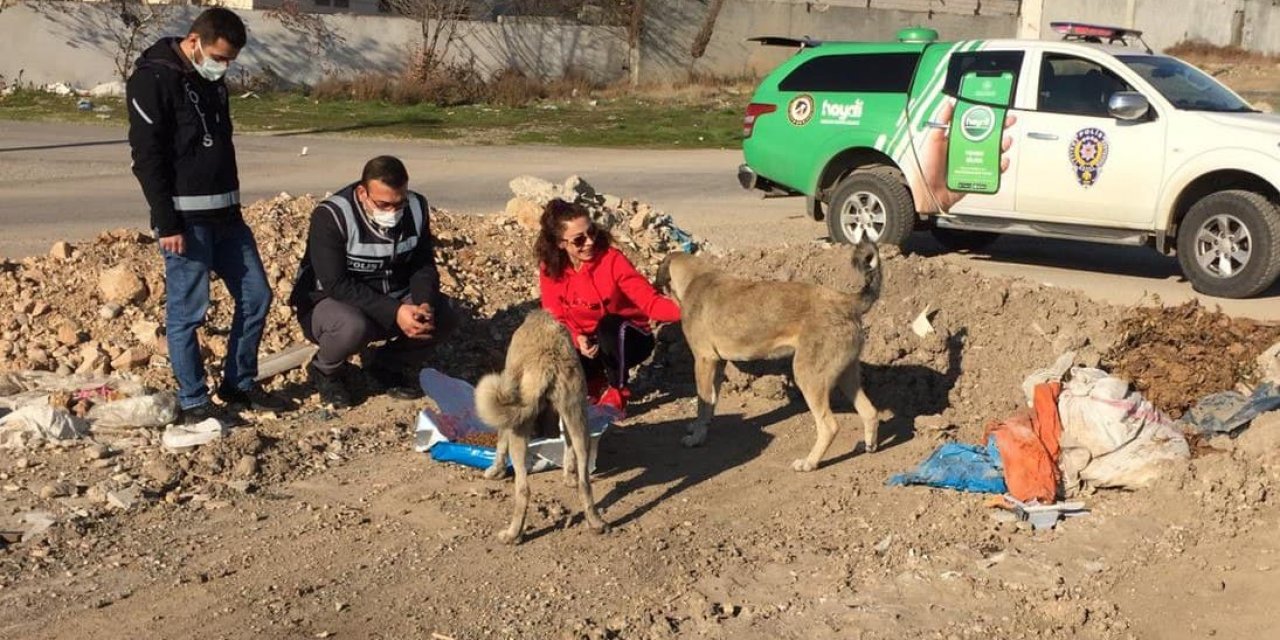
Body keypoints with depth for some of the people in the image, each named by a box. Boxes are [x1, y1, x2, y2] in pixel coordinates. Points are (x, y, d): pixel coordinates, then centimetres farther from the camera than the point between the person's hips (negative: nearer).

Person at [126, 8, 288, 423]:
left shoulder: (211, 81, 13)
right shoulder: (153, 80, -12)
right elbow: (147, 158, -15)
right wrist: (166, 224, -18)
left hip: (226, 215, 8)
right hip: (185, 220, -8)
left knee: (256, 296, 10)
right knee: (186, 312, 0)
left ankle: (238, 384, 23)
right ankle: (193, 401, 12)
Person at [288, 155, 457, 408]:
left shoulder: (416, 208, -8)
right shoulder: (331, 216, -24)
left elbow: (423, 266, -2)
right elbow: (336, 285, -28)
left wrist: (425, 305, -24)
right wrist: (394, 313, -36)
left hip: (394, 301, 6)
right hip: (328, 302, -5)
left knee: (444, 314, -18)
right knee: (352, 326, -39)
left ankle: (387, 365, 9)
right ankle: (325, 370, -2)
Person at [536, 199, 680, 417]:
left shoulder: (611, 259, -21)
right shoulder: (551, 269, -10)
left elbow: (649, 300, -29)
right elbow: (556, 318, -8)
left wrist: (683, 308, -48)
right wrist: (578, 338, -29)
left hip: (627, 338, -3)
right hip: (589, 343, 4)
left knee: (610, 325, -37)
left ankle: (617, 394, -14)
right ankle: (598, 385, 10)